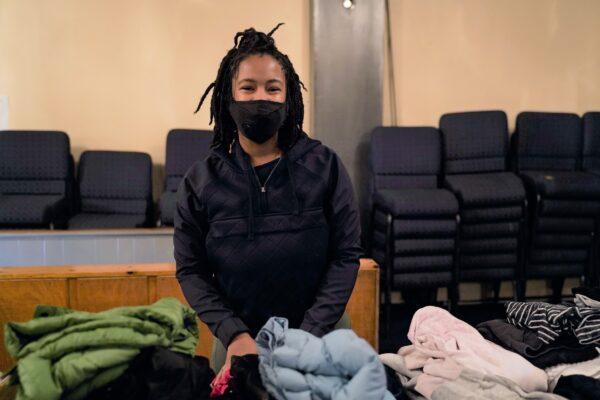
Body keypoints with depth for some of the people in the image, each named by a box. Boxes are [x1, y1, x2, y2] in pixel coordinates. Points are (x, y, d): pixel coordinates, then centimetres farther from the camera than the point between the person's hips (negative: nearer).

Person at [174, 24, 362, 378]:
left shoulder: (325, 166, -7)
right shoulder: (200, 181, -4)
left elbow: (346, 255, -8)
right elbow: (190, 270, -2)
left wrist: (309, 334, -15)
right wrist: (233, 334, -15)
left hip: (319, 334, 0)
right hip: (239, 340, 1)